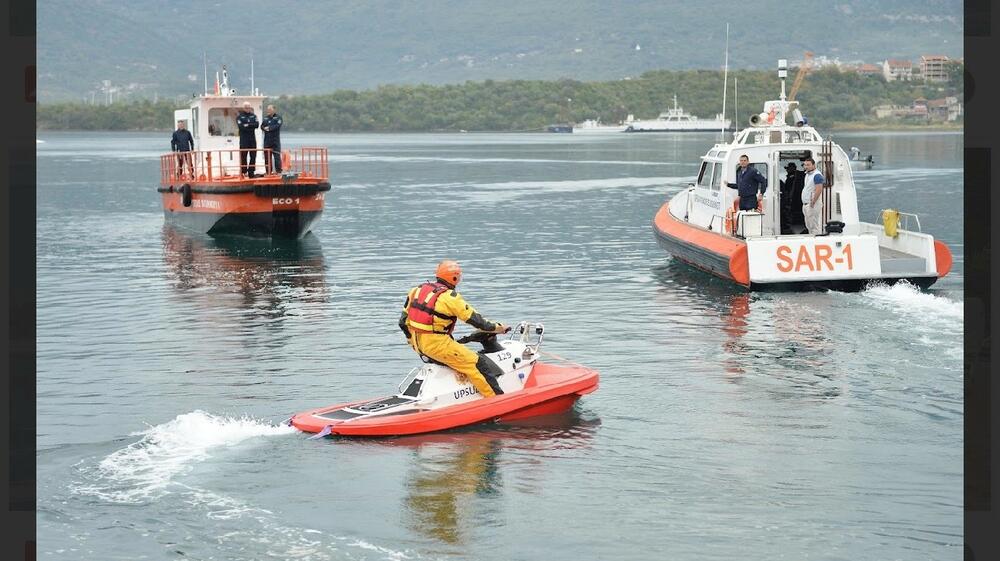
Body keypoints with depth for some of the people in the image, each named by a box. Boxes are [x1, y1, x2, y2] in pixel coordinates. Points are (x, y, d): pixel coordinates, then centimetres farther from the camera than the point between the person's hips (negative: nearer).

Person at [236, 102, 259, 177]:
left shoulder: (253, 116, 13)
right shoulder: (239, 116, 2)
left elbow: (257, 125, -3)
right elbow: (240, 126, -13)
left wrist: (248, 125, -14)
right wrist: (251, 126, -12)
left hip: (253, 139, 4)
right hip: (244, 139, -4)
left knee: (253, 156, 2)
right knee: (243, 156, -6)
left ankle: (251, 172, 7)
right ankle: (244, 172, -2)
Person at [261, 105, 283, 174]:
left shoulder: (278, 117, 1)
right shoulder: (266, 118, 17)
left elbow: (277, 126, -13)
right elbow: (262, 126, 9)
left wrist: (269, 128, -15)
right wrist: (265, 128, -12)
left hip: (275, 140, -5)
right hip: (267, 140, 5)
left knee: (277, 156, -8)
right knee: (267, 156, 5)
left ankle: (278, 171, -4)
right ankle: (268, 172, 10)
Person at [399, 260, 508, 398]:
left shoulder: (418, 290, 10)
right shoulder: (450, 297, -12)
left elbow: (404, 321, 16)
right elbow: (474, 319, -9)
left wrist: (412, 340, 30)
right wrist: (497, 327, 4)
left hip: (418, 344, 9)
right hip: (438, 344, -9)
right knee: (478, 365, -7)